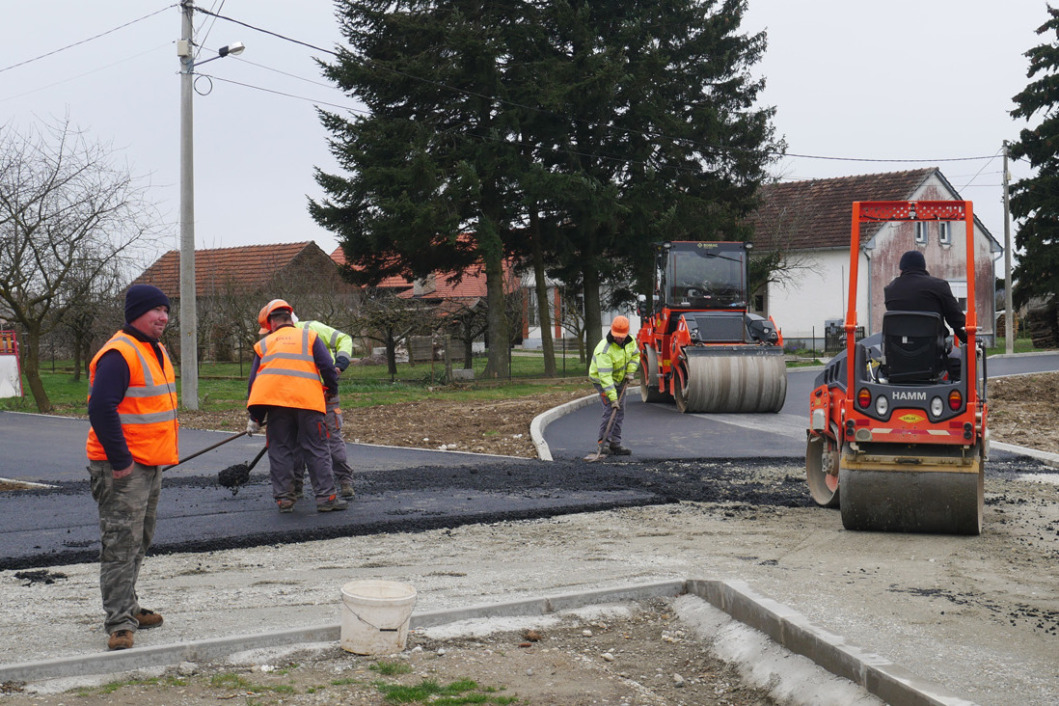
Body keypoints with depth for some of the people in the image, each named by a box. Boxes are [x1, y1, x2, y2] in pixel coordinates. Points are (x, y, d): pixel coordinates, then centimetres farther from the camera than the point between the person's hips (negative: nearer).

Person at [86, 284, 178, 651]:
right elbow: (100, 408, -24)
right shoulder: (119, 354, -17)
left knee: (139, 542, 18)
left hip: (150, 464, 10)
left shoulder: (157, 351, 15)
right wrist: (120, 460, -23)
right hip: (122, 468, -10)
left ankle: (127, 606, 30)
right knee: (121, 544, -9)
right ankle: (119, 623, -8)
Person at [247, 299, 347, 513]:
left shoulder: (263, 344, 20)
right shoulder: (309, 336, 15)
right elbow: (327, 367, 4)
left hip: (274, 401, 2)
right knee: (316, 450, 2)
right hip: (308, 399, -1)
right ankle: (326, 497, 0)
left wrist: (255, 418, 22)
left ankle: (283, 498, 8)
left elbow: (253, 381, 18)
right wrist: (332, 390, 21)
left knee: (280, 450, 9)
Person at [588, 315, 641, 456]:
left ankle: (615, 444, 14)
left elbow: (635, 355, 10)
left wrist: (630, 372, -6)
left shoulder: (630, 341, -11)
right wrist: (613, 398, -39)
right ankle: (603, 442, -7)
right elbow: (605, 376, -36)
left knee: (620, 412, 8)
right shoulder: (604, 350, -34)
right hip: (602, 381, -7)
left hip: (619, 380, 7)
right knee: (610, 410, -18)